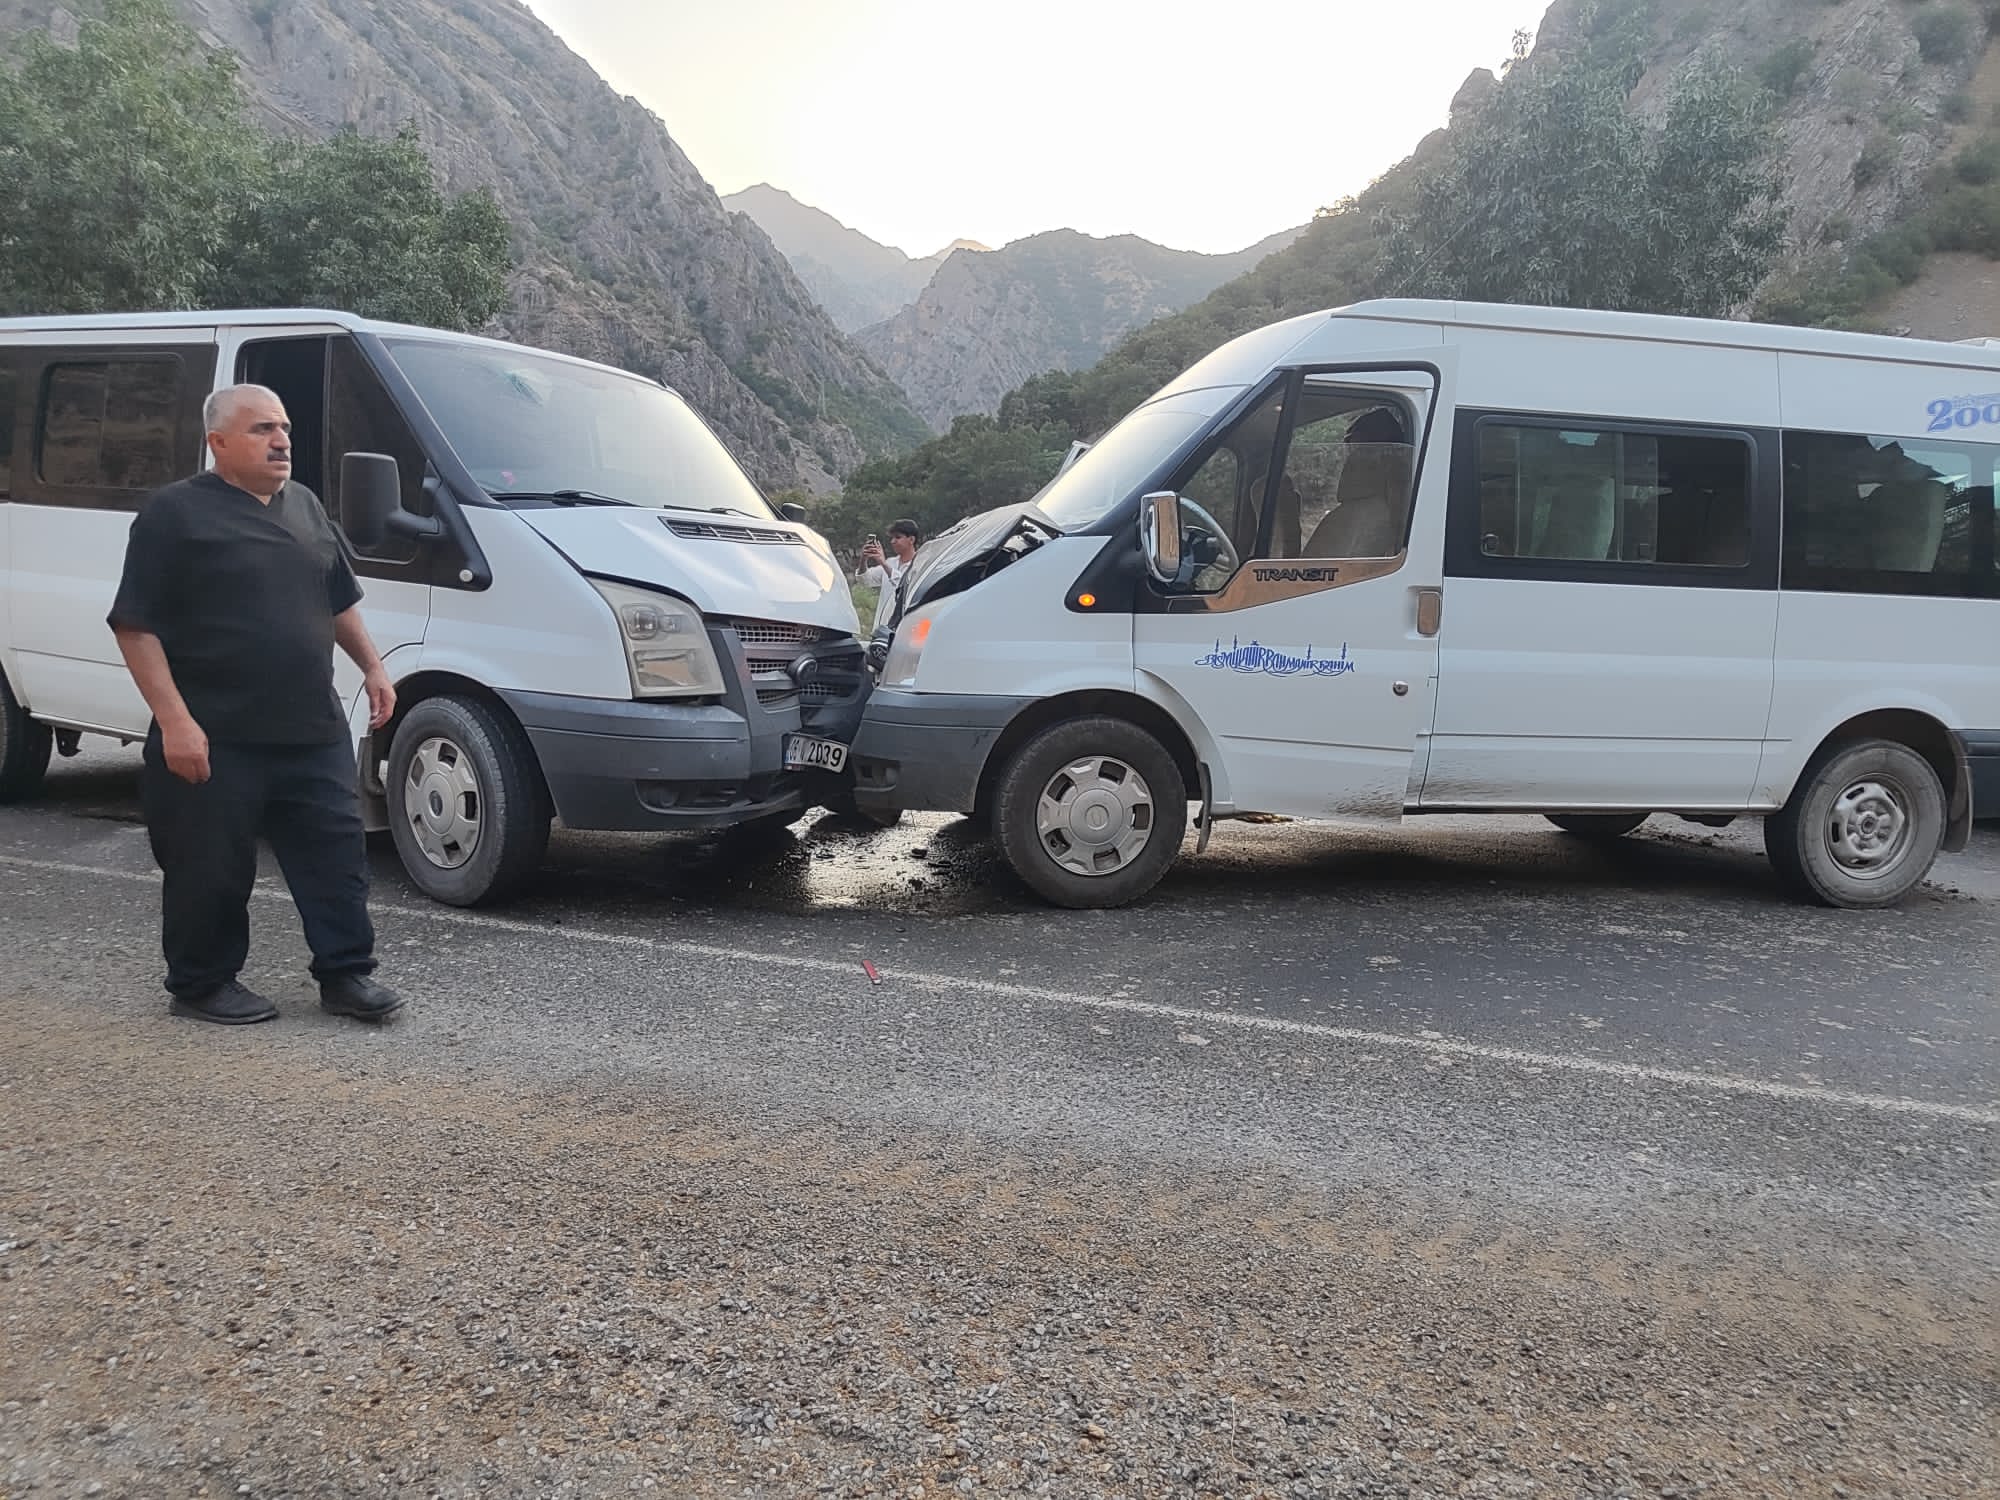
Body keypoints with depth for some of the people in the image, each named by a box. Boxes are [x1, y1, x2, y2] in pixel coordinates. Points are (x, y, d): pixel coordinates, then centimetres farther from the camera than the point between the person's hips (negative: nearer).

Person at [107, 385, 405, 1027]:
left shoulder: (305, 506, 13)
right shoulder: (175, 512, -6)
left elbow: (339, 601, 24)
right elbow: (136, 625, -10)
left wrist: (373, 667, 15)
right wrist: (174, 720, -17)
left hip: (314, 732, 6)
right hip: (217, 739, -5)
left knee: (337, 853, 6)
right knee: (211, 870, 6)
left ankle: (346, 973, 16)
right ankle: (202, 985, 22)